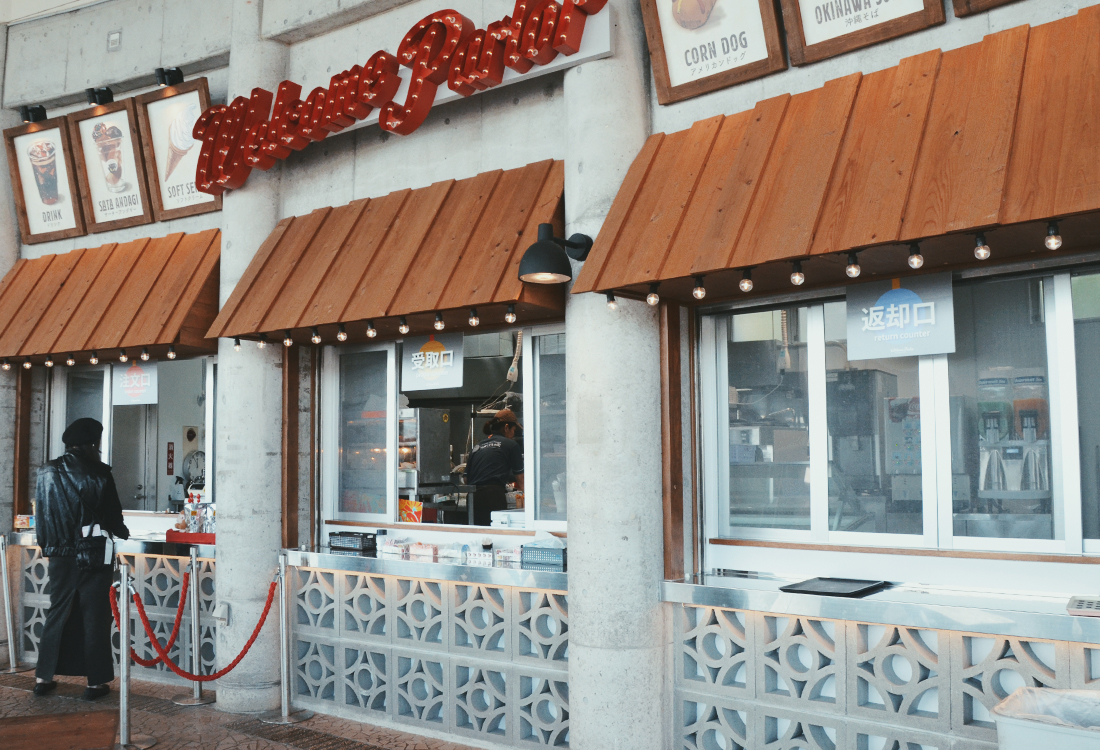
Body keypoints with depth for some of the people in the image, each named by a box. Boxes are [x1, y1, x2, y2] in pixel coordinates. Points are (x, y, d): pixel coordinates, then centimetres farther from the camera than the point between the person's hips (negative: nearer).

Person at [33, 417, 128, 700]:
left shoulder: (47, 473, 1)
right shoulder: (98, 473, -10)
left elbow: (41, 517, 6)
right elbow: (113, 515, -3)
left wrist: (48, 545, 19)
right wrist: (122, 532, 17)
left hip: (59, 554, 4)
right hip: (93, 555, -4)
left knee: (58, 613, 16)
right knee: (95, 617, 3)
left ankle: (43, 677, 20)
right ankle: (96, 681, 8)